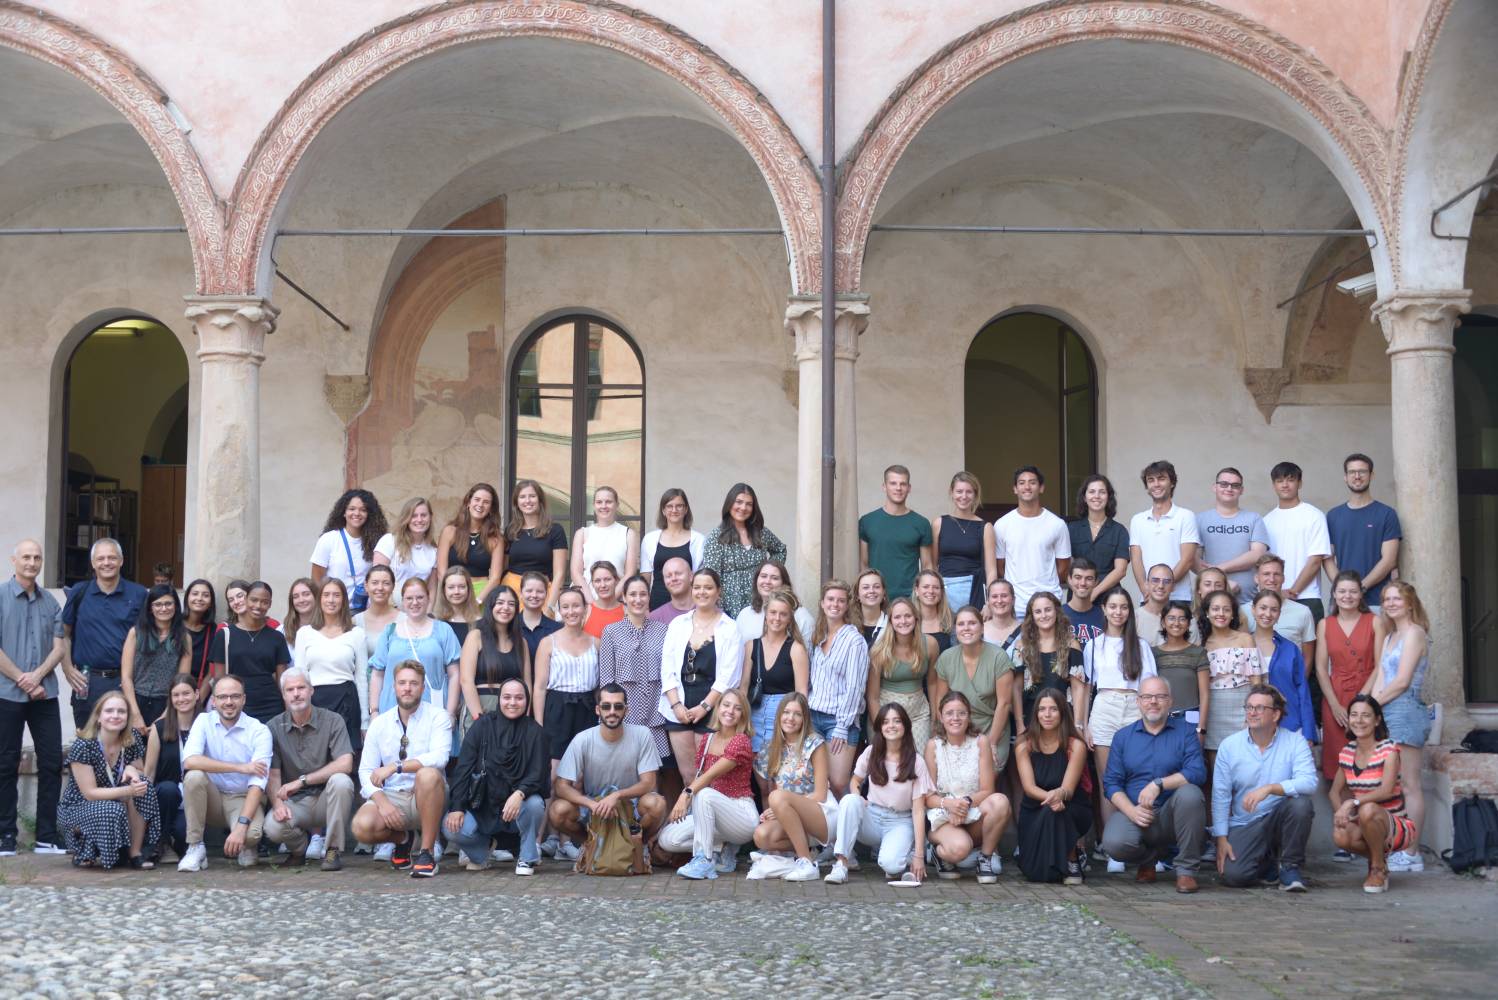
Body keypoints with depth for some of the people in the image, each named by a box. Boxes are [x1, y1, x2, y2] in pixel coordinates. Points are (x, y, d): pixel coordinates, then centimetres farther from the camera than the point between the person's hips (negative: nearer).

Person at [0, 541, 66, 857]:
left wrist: (38, 675, -11)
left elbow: (58, 647, 6)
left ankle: (47, 836, 7)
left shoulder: (50, 602, 9)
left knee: (52, 762, 1)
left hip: (44, 693, 3)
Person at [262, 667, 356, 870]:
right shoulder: (274, 728, 2)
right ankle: (300, 848, 8)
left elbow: (345, 764, -18)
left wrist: (301, 781, -21)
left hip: (326, 799, -1)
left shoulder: (332, 721, -4)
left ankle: (333, 850, -15)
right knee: (273, 827, -31)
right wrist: (277, 803, -23)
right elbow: (273, 775, -2)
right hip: (294, 802, 1)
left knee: (341, 781, -33)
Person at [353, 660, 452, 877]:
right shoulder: (379, 723, 6)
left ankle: (426, 852, -21)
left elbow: (439, 757, -22)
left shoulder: (438, 717, -4)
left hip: (426, 797, -3)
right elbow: (366, 771, 2)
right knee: (362, 826, -28)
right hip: (391, 796, 3)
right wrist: (382, 802, -17)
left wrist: (395, 767, -27)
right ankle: (405, 839, 9)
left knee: (428, 774, -37)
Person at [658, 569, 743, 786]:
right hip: (679, 709, 3)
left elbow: (728, 676, -6)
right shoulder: (678, 625, 10)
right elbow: (667, 670, 6)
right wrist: (676, 705, -5)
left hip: (713, 710, -3)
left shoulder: (729, 628, 0)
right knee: (687, 775, 5)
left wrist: (704, 707, -11)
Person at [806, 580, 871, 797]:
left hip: (840, 720, -6)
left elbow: (854, 687, -11)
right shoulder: (818, 637, 12)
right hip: (813, 715, 6)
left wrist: (842, 727, -13)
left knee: (838, 784, -10)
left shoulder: (854, 640, -8)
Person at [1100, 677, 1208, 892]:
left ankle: (1186, 869, -16)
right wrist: (1131, 810, -15)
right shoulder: (1122, 737, 12)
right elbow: (1111, 783, 4)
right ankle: (1148, 858, 9)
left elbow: (1197, 773, -10)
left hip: (1171, 816, -1)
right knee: (1114, 843, -31)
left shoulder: (1185, 733, 6)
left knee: (1190, 793, -33)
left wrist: (1159, 784, -23)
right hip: (1133, 812, 1)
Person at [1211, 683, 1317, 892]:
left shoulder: (1295, 742, -6)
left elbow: (1309, 782, -22)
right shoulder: (1229, 746, -1)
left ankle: (1289, 867, -9)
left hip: (1280, 818, -1)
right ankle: (1268, 862, 15)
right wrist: (1221, 839, -7)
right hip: (1244, 825, 1)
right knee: (1232, 874, -22)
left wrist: (1269, 788, -35)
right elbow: (1220, 796, -1)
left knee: (1301, 803, -33)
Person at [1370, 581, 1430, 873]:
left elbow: (1402, 681, -10)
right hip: (1387, 715, 8)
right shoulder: (1389, 637, 22)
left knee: (1409, 784, -7)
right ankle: (1397, 849, 6)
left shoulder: (1414, 633, -4)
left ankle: (1411, 853, -6)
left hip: (1404, 712, -8)